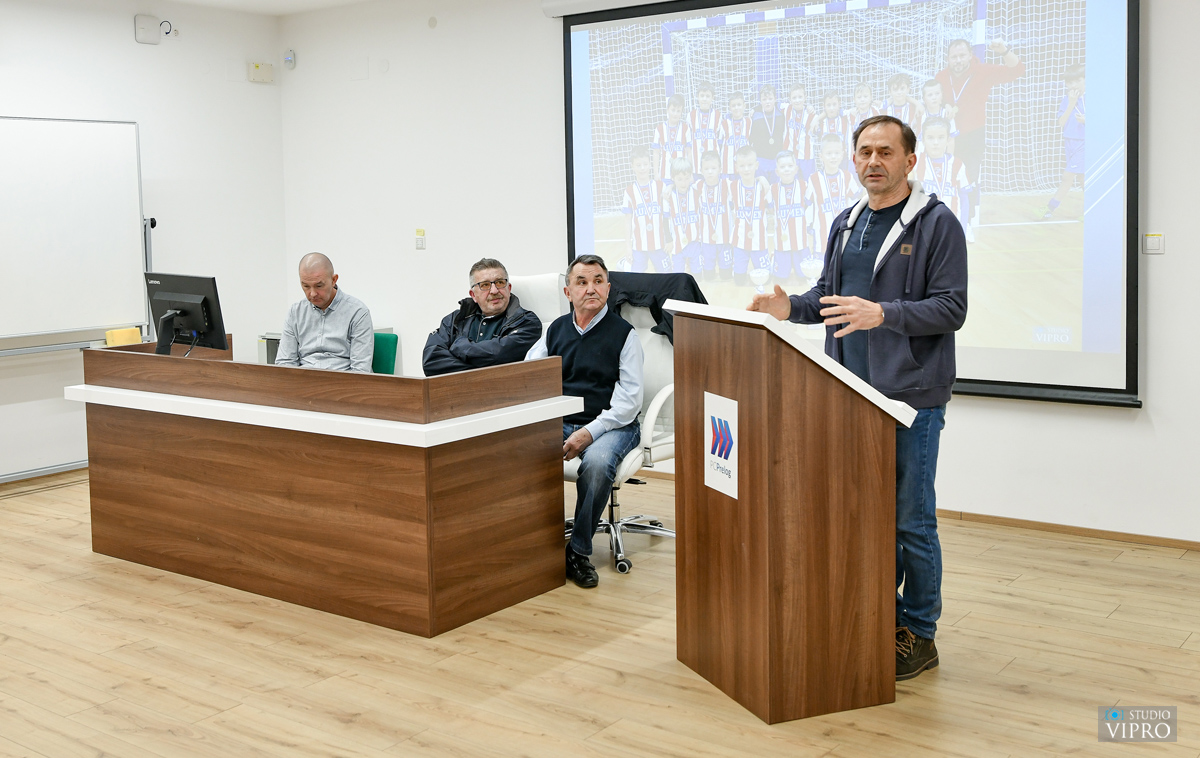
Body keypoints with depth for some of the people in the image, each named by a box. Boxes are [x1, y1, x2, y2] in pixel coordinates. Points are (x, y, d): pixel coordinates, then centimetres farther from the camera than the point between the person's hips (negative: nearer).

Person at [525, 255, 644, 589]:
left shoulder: (624, 334, 2)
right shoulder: (555, 330, 15)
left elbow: (629, 399, -6)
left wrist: (589, 433, -18)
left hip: (611, 424, -3)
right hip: (559, 422, 4)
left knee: (596, 462, -36)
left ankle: (578, 551, -18)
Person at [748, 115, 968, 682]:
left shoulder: (937, 224, -6)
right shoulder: (845, 225, 15)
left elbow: (951, 308, -13)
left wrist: (883, 313, -26)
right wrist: (792, 307, 1)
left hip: (912, 398, -7)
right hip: (850, 396, 7)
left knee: (910, 520, 0)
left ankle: (918, 634, 13)